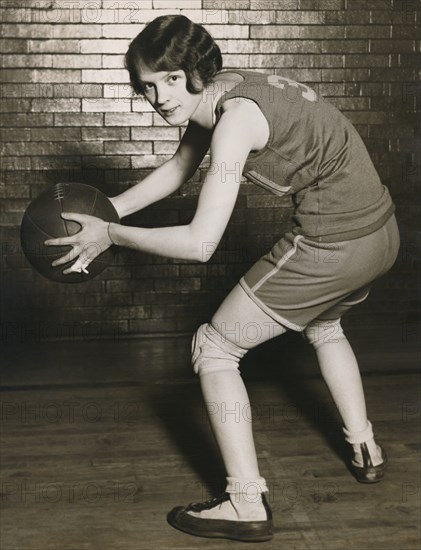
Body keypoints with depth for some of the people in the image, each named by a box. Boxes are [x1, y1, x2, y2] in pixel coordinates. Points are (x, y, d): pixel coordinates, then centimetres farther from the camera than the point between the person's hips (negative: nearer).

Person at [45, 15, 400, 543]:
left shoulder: (234, 119, -22)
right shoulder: (210, 96, 7)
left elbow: (200, 243, -24)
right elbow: (176, 169, 22)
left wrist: (110, 235, -14)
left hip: (331, 244, -10)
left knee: (214, 347, 2)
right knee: (323, 325, 38)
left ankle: (246, 505, 4)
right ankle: (365, 451, 46)